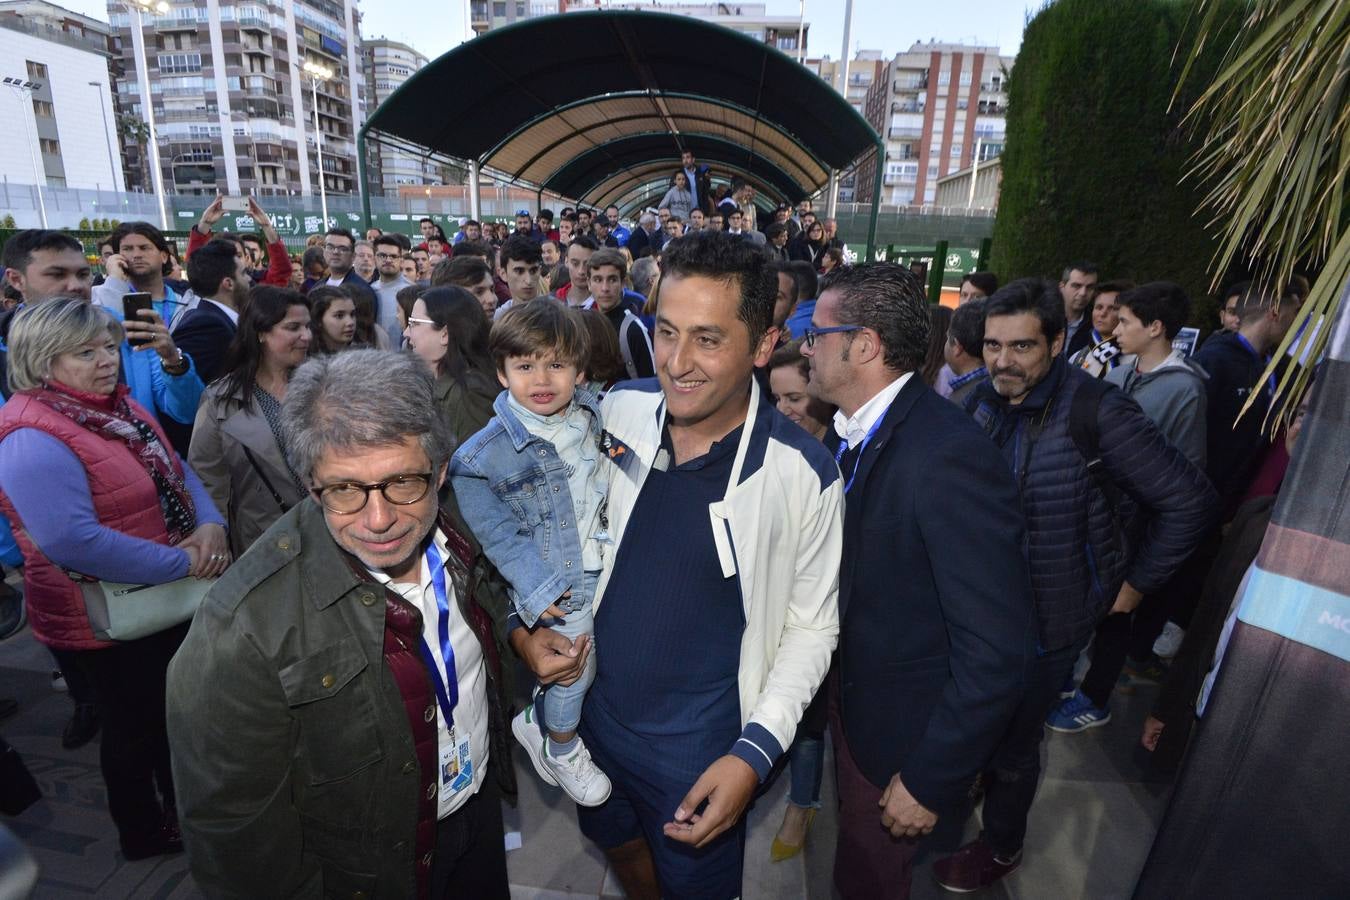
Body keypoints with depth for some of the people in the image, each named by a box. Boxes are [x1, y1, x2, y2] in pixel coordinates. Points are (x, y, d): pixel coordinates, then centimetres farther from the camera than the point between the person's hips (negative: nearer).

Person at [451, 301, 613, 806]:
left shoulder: (598, 416, -3)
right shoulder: (485, 454, -18)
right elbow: (498, 533, -16)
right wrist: (538, 591, -20)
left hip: (610, 566, 6)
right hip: (560, 584, -5)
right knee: (576, 669, 8)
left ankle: (537, 722, 45)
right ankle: (562, 750, 41)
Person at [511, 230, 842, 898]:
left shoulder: (804, 477, -22)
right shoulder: (618, 411, -12)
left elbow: (811, 626, -10)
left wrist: (754, 753, -17)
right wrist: (523, 626, -8)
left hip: (701, 743, -3)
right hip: (592, 706, 4)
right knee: (618, 845, 31)